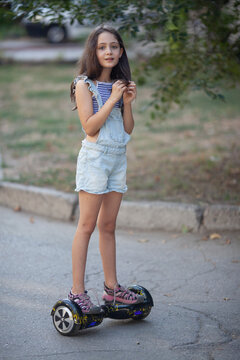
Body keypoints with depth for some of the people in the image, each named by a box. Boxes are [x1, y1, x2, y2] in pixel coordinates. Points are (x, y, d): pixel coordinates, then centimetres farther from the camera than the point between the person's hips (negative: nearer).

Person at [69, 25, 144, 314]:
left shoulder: (119, 84, 13)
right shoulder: (84, 84, -5)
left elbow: (128, 129, 10)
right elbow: (90, 126, -14)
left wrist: (127, 102, -4)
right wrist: (112, 99, -14)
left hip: (118, 159, 6)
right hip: (95, 157, -6)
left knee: (108, 226, 10)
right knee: (87, 225, -7)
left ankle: (111, 287, 17)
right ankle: (77, 292, -5)